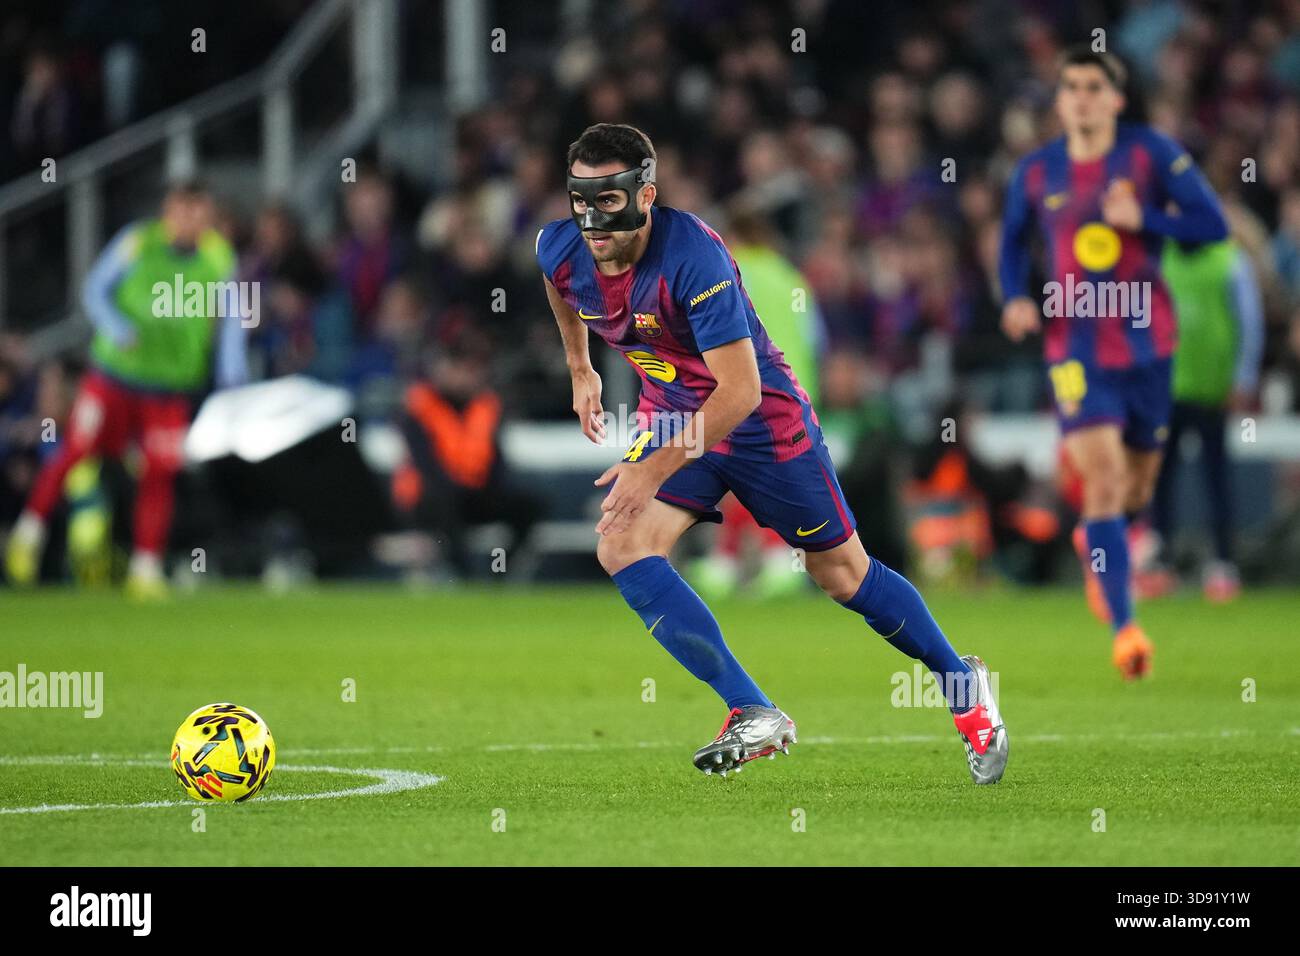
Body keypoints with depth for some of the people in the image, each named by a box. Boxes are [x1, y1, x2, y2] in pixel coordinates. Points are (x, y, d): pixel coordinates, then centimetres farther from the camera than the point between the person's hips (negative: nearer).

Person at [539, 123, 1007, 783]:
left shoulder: (691, 254, -34)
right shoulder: (559, 250, -14)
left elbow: (739, 390, -35)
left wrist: (656, 468, -41)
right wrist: (580, 369, 20)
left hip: (762, 417, -6)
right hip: (671, 416, 6)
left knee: (842, 575, 6)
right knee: (620, 546, -18)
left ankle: (963, 683, 30)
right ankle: (753, 716, -18)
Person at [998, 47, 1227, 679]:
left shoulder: (1151, 153, -4)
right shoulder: (1036, 174, 1)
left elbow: (1212, 223, -7)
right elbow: (1013, 244, 18)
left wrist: (1144, 218, -20)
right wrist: (1015, 299, -1)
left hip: (1146, 342, 1)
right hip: (1075, 346, -1)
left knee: (1137, 483, 14)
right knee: (1102, 476, -17)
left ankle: (1094, 544, 50)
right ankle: (1124, 628, -18)